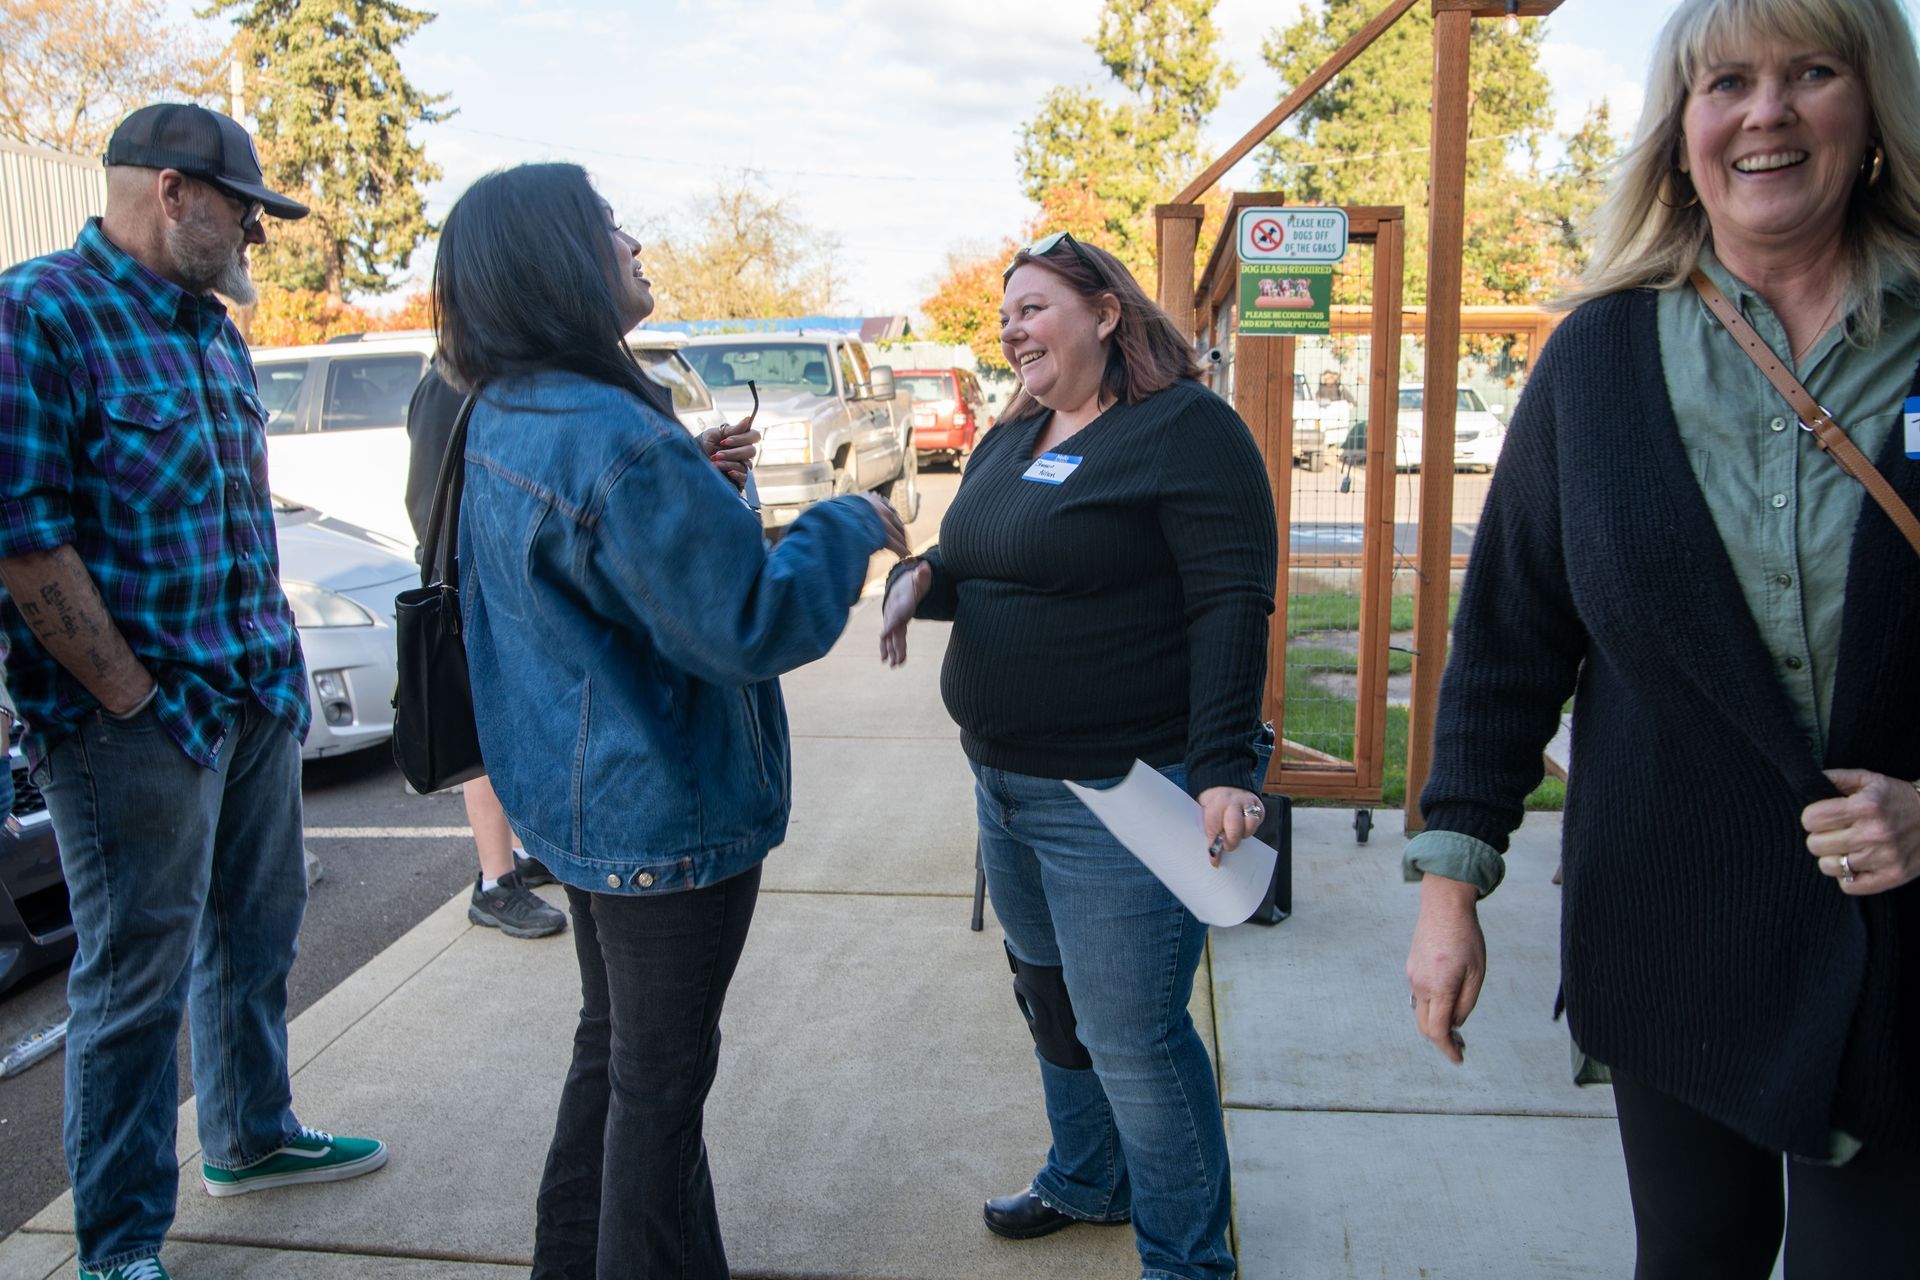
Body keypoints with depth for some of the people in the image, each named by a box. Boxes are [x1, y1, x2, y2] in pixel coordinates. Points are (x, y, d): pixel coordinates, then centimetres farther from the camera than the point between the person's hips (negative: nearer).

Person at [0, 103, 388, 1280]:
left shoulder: (212, 325, 12)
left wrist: (274, 653, 12)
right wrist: (133, 699, -17)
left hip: (259, 697, 8)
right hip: (140, 722, -8)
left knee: (257, 936, 20)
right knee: (138, 977, 3)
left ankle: (251, 1137, 40)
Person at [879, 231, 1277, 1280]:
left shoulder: (1187, 429, -11)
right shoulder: (1011, 442, 14)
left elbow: (1231, 605, -18)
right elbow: (978, 567, 23)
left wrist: (1222, 769, -25)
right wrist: (920, 576, -1)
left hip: (1121, 794, -8)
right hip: (1005, 781, 9)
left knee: (1131, 1036, 0)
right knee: (1050, 996, 21)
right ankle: (1088, 1183, 43)